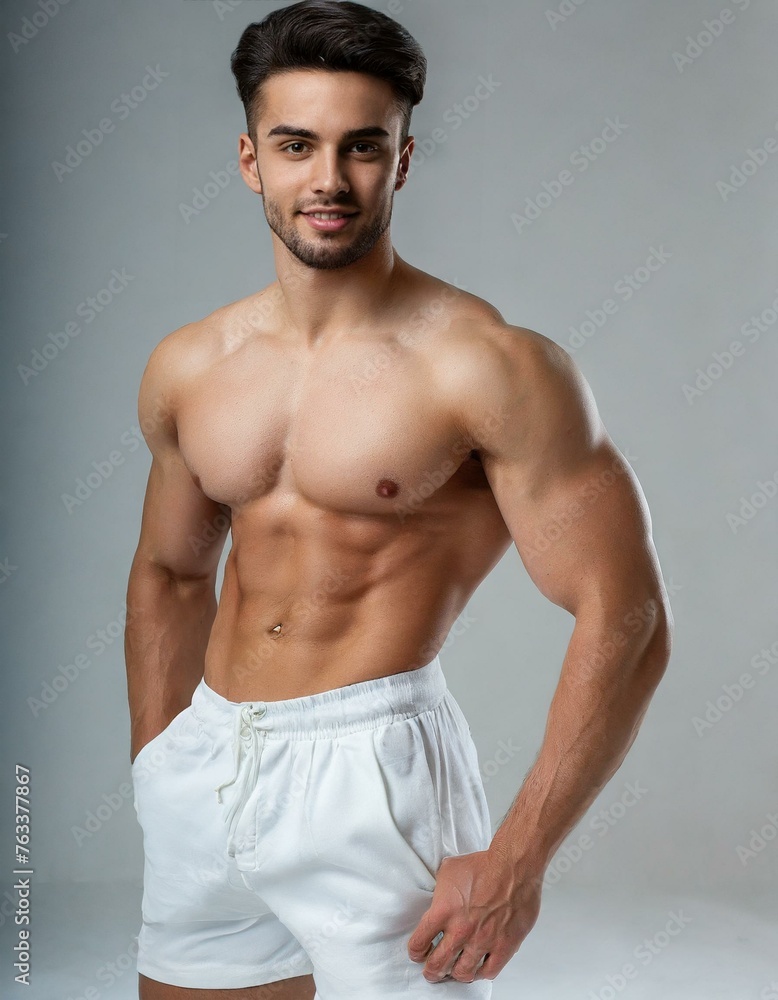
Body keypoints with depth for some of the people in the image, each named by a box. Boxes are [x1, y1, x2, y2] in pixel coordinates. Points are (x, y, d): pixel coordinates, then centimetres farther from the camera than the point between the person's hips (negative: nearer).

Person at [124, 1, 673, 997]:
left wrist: (516, 861, -18)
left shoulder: (492, 369, -13)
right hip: (204, 768, 6)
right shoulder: (186, 369, 6)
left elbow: (626, 620, -14)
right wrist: (154, 778, 16)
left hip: (369, 775, -5)